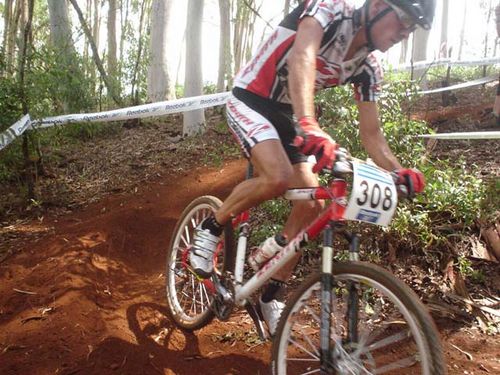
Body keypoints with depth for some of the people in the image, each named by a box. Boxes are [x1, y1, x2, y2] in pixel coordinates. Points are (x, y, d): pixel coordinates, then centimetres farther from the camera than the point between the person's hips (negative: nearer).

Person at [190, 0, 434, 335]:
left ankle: (272, 297, 10)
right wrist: (308, 126, -56)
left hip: (286, 115, 7)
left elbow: (371, 134, 0)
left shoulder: (368, 68, -1)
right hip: (250, 101, -7)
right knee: (278, 177, -32)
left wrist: (399, 172, -19)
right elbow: (302, 56, -40)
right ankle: (211, 228, -3)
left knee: (313, 205, -5)